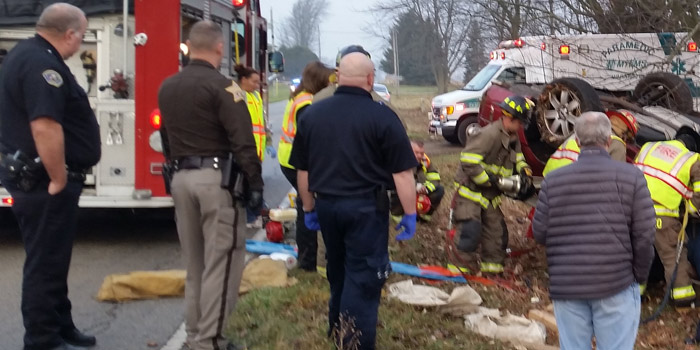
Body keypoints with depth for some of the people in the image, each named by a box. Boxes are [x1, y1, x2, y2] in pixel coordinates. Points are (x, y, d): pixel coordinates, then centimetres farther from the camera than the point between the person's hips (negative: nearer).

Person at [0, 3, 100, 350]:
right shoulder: (42, 63, -20)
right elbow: (45, 127, -31)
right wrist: (58, 180, -23)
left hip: (34, 177, 11)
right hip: (44, 184, -11)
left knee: (53, 260, 19)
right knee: (45, 264, -1)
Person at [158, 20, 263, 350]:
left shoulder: (167, 88, 13)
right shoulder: (222, 86, -11)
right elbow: (243, 142, -15)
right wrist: (255, 183, -11)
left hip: (181, 178, 8)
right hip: (217, 178, -7)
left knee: (194, 262, 15)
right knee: (221, 261, -2)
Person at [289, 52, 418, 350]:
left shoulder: (311, 113, 5)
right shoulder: (382, 116, -11)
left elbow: (302, 170, 11)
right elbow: (402, 173, -12)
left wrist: (309, 208, 20)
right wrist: (410, 214, -4)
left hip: (327, 205, 6)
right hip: (366, 206, -5)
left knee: (338, 270, 22)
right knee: (363, 277, 2)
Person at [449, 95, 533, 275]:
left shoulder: (513, 138, 8)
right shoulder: (490, 134, -23)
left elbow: (517, 157, 26)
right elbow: (468, 160, -29)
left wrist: (524, 169, 3)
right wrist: (488, 180, -23)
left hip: (490, 192, 9)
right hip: (470, 189, -9)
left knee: (496, 227, 9)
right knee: (470, 228, -12)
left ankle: (492, 262, 21)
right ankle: (463, 263, -1)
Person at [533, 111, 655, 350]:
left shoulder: (553, 180, 0)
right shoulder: (631, 177, -5)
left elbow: (540, 233, 2)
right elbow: (644, 236, -6)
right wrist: (640, 276, 8)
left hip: (566, 287, 2)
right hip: (616, 286, -2)